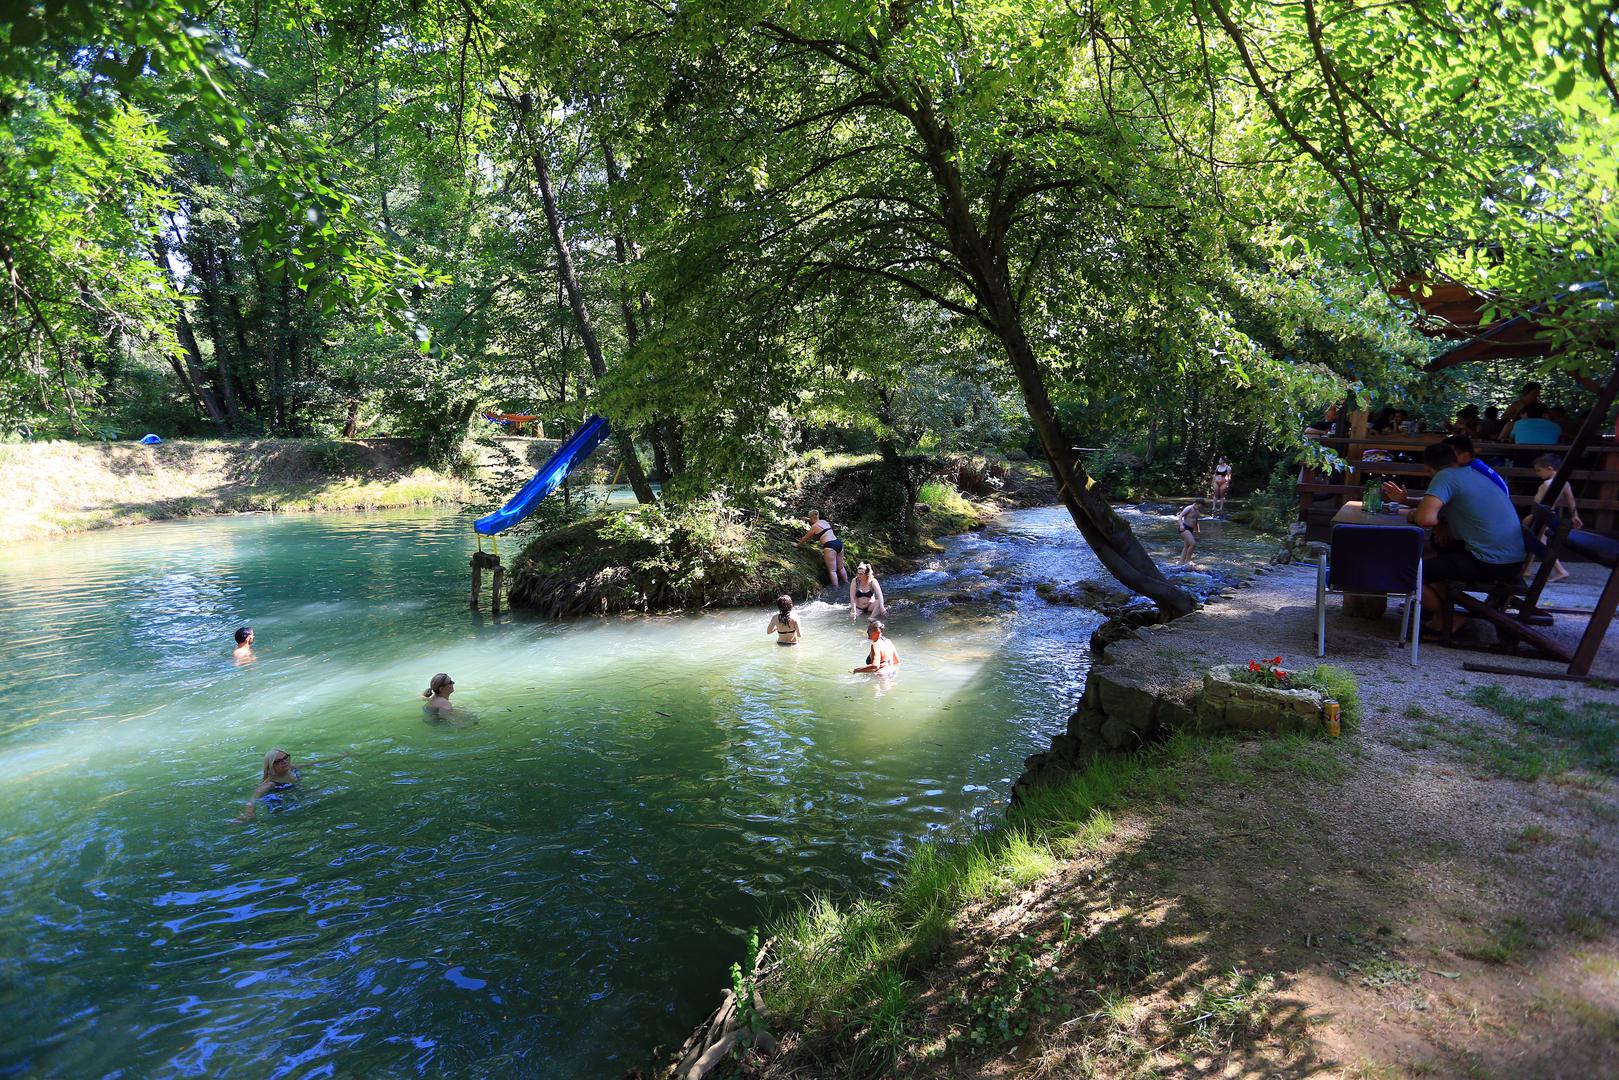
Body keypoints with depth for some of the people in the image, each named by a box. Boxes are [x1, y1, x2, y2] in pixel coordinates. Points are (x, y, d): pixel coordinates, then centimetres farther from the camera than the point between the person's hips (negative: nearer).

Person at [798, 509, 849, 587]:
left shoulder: (814, 526, -1)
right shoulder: (824, 521, 18)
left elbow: (805, 537, 13)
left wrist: (799, 544, 29)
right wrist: (808, 519, 57)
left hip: (829, 546, -8)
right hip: (839, 543, 8)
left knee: (832, 571, -4)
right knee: (841, 568, 17)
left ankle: (836, 589, -6)